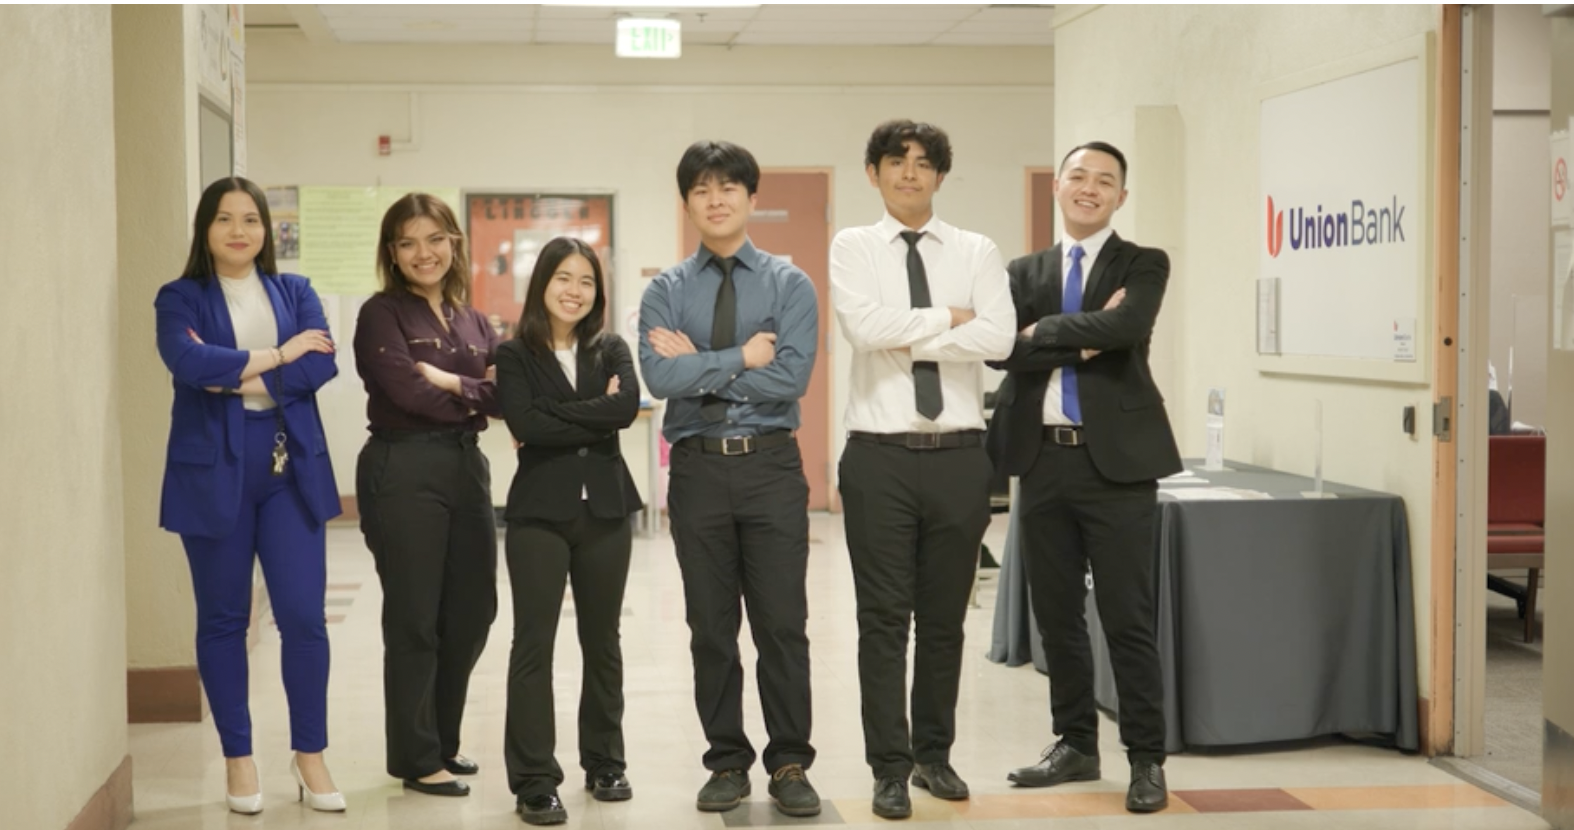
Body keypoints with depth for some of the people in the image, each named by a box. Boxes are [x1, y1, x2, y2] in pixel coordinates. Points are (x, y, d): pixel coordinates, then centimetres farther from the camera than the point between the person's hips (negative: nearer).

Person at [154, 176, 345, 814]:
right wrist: (278, 356, -11)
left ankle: (309, 753, 13)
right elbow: (188, 363, -17)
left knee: (303, 616, -2)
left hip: (292, 470, 2)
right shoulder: (180, 298, 3)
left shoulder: (295, 291, 11)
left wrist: (233, 377, -11)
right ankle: (238, 757, 18)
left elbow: (323, 364, -5)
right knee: (222, 619, 6)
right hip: (213, 472, -1)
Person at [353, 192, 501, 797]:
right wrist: (476, 392, -6)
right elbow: (409, 392, -17)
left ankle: (442, 742, 28)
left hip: (467, 468, 7)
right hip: (404, 472, -6)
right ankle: (417, 759, 12)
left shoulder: (472, 320, 14)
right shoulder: (382, 315, -4)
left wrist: (450, 383, -12)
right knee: (414, 620, 1)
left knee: (471, 613, 12)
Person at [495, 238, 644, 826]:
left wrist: (555, 413, -14)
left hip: (605, 509, 3)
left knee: (601, 640, 12)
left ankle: (604, 764, 25)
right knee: (534, 643, -3)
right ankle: (534, 781, 3)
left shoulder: (611, 350, 8)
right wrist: (597, 417, -12)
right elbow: (525, 424, -15)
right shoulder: (515, 355, 1)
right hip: (540, 512, -3)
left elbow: (628, 405, -12)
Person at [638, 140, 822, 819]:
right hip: (698, 467, 2)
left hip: (771, 465, -1)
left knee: (782, 624, 1)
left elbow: (790, 377, -13)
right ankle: (727, 763, 20)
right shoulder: (665, 290, 5)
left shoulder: (789, 284, 1)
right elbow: (661, 376, -11)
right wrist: (740, 359, -11)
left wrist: (701, 366, -8)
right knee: (711, 627, 8)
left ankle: (789, 765, 13)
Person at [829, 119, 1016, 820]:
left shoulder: (976, 252, 7)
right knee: (884, 617, 1)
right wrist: (946, 318, -8)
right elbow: (864, 325, -14)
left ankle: (934, 754, 25)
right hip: (881, 454, -2)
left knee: (945, 617, 11)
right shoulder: (853, 248, 4)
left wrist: (909, 341, -11)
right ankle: (890, 767, 10)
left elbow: (998, 337, -9)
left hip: (958, 454, 2)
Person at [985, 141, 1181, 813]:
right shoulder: (1024, 272, 12)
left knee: (1128, 619, -2)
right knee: (1056, 616, 11)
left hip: (1116, 459, -4)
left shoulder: (1143, 265, 3)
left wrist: (1045, 332, -8)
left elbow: (1125, 328, -18)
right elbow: (1004, 348, -5)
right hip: (1043, 459, 4)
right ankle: (1075, 745, 24)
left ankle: (1146, 760, 8)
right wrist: (1083, 339, -13)